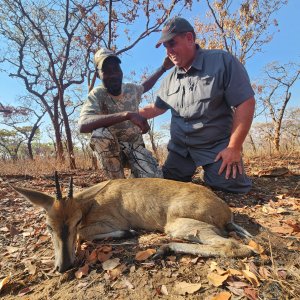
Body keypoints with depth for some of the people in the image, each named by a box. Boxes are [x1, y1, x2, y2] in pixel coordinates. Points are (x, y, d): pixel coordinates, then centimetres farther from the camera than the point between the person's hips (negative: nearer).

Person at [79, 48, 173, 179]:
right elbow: (83, 125, -40)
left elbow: (144, 86, 24)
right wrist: (126, 114, -45)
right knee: (100, 134, -37)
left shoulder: (131, 89, -3)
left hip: (136, 147, 2)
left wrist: (163, 68, 20)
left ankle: (135, 176, 12)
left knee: (155, 177, -26)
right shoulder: (97, 95, -19)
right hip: (111, 150, -2)